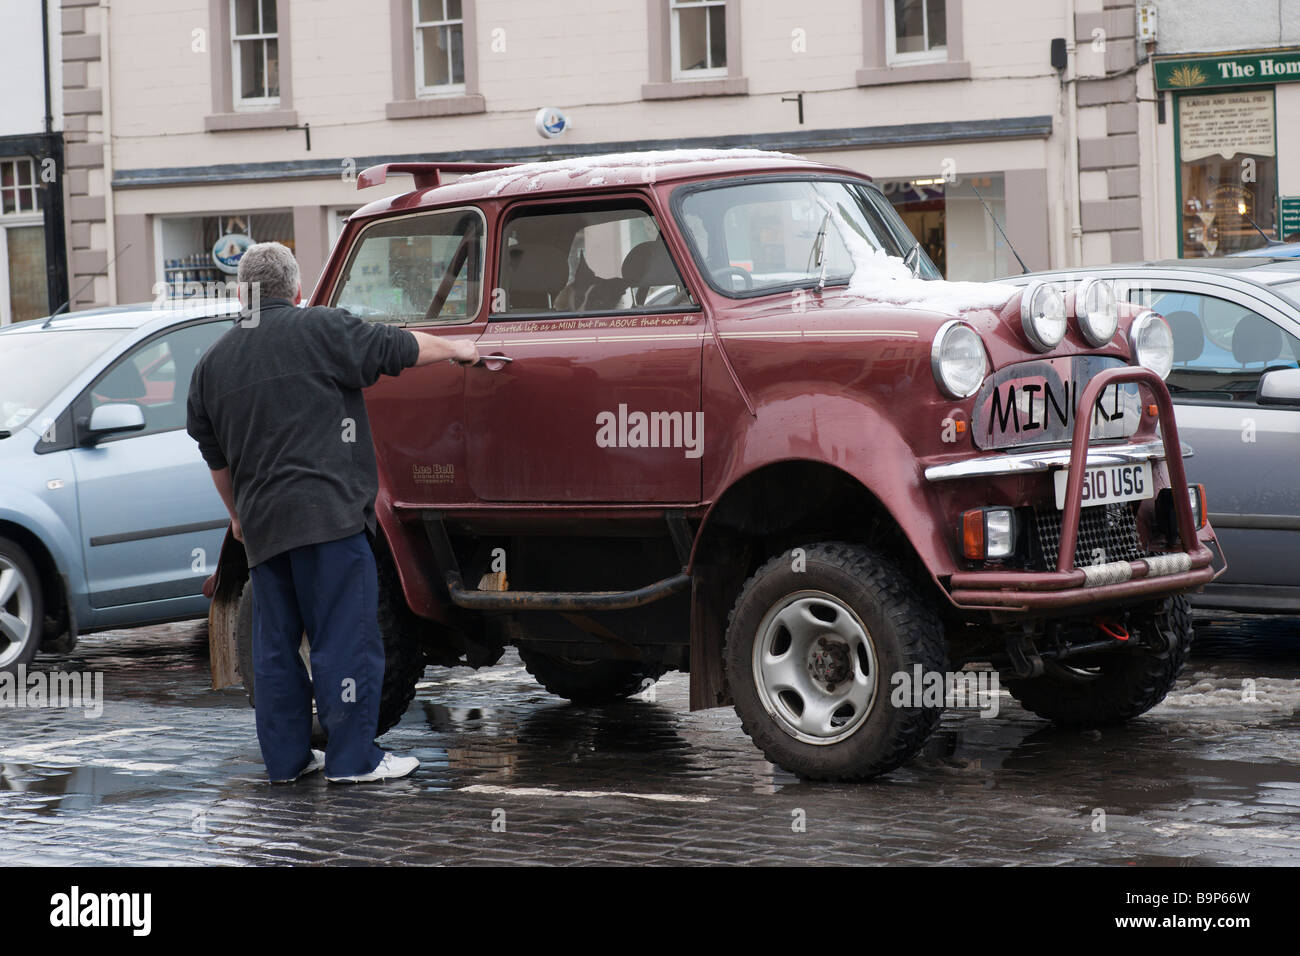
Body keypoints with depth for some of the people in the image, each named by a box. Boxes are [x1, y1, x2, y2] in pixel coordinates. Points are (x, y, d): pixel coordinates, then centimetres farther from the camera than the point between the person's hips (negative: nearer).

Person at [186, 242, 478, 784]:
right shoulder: (322, 330, -4)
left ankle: (286, 757, 16)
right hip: (327, 513, -6)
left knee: (275, 641, 12)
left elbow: (214, 454, 21)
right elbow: (400, 348, 5)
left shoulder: (213, 363, 13)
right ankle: (353, 758, -1)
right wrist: (457, 349, 22)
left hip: (261, 523, 6)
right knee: (345, 637, -2)